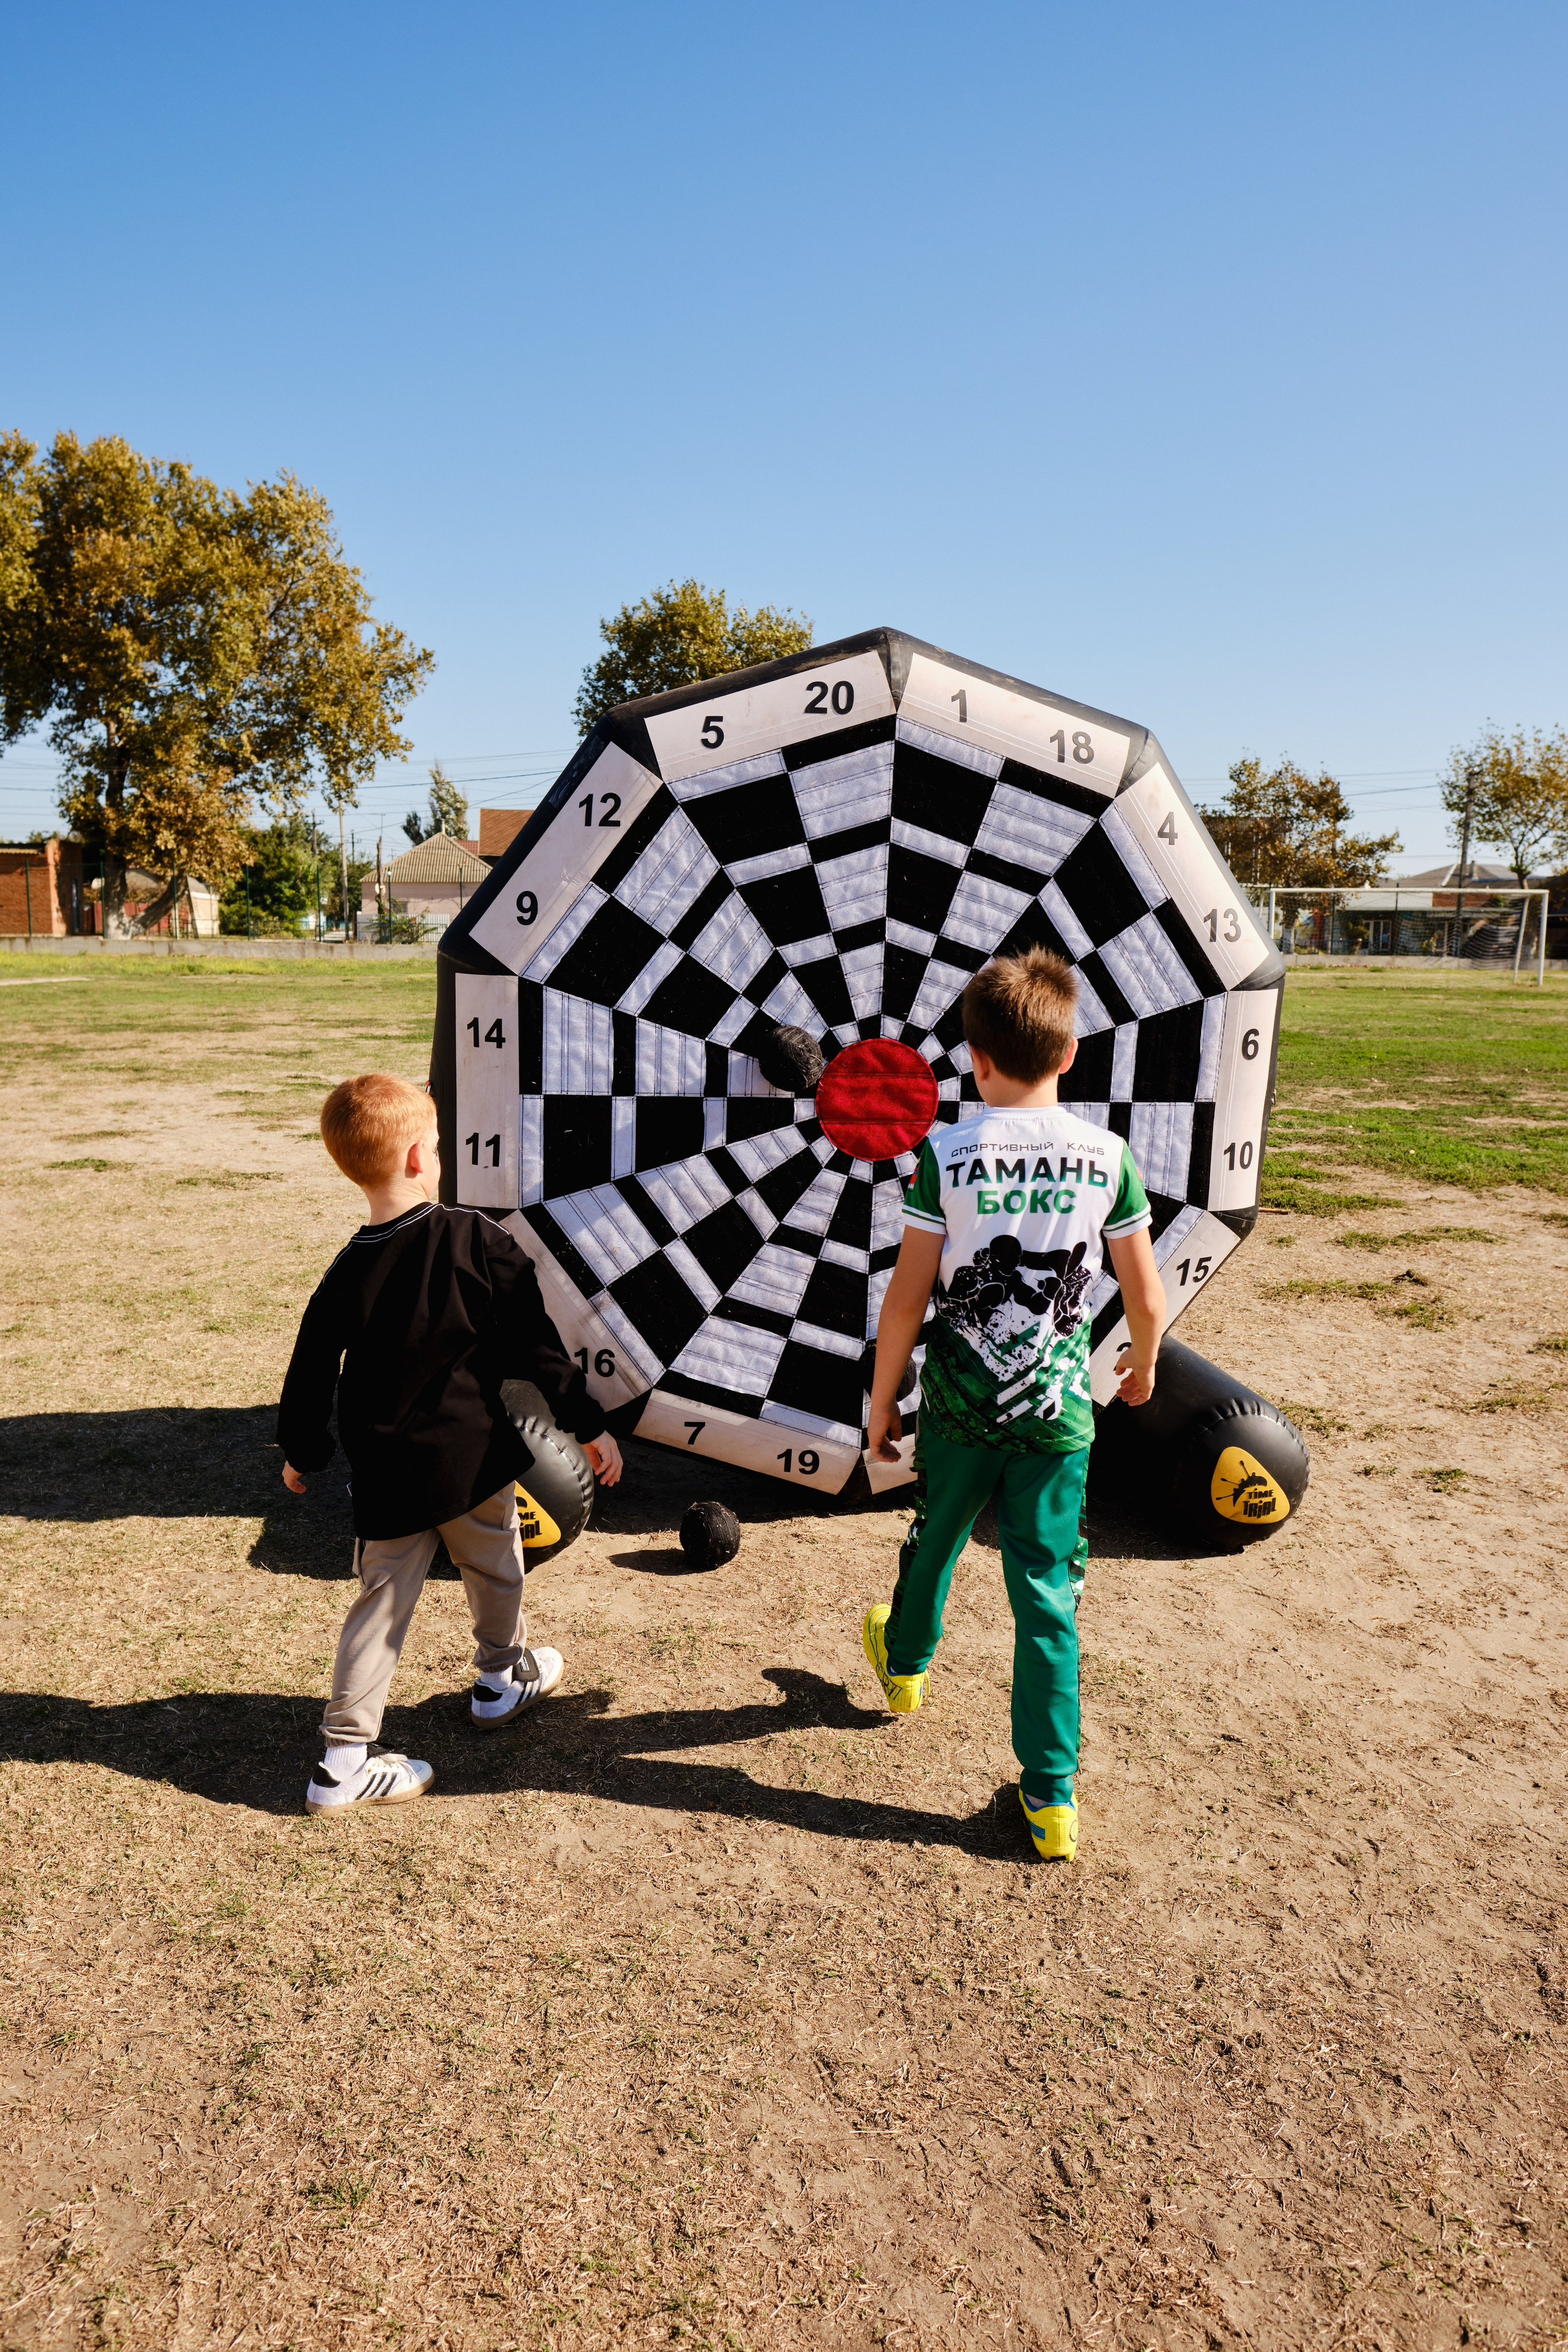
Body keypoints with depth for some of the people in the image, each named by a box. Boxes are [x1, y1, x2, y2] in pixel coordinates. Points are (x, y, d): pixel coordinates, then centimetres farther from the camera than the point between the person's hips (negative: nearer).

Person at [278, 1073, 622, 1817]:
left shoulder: (345, 1275, -7)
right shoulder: (478, 1241, -14)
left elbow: (311, 1374, 1)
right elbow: (536, 1342, -10)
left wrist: (301, 1452, 20)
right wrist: (587, 1422, -1)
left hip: (386, 1476, 2)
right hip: (473, 1457, -1)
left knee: (382, 1602, 11)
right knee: (494, 1571, 23)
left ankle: (346, 1754, 10)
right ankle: (502, 1678, 44)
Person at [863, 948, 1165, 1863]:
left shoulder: (946, 1154, -12)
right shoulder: (1108, 1156, -6)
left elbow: (907, 1297, -10)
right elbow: (1148, 1296, 0)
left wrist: (881, 1402, 3)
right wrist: (1143, 1364, 21)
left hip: (959, 1404, 0)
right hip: (1059, 1411, 0)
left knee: (935, 1540, 25)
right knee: (1047, 1592, 8)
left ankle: (906, 1661, 52)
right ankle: (1052, 1793, 11)